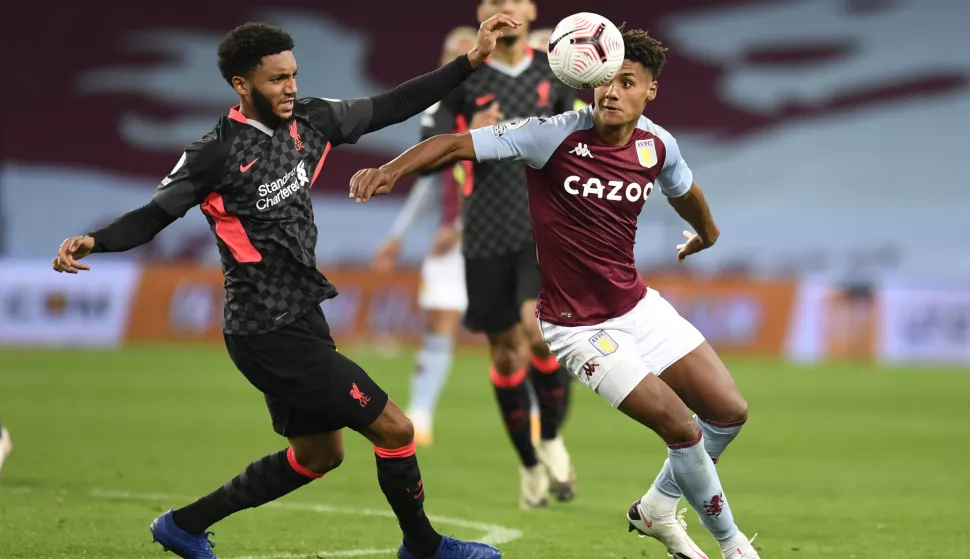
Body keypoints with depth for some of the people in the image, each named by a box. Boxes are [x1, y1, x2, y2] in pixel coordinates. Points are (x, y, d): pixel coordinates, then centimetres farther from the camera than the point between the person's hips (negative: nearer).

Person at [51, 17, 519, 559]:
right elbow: (155, 215, -16)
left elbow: (390, 107, 8)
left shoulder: (308, 121, 2)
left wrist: (471, 61, 5)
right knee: (394, 429, -5)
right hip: (270, 334, -9)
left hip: (302, 320, 9)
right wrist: (92, 242, -34)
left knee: (318, 454, 21)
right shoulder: (217, 154, -17)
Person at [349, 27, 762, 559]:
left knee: (729, 412, 7)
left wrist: (707, 234, 41)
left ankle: (657, 508, 30)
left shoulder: (657, 145, -4)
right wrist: (390, 170, -41)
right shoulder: (556, 135, -21)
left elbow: (683, 190, 20)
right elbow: (458, 144, -24)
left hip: (638, 304, 7)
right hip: (580, 327, -7)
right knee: (681, 428, -11)